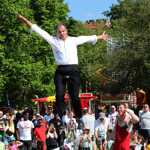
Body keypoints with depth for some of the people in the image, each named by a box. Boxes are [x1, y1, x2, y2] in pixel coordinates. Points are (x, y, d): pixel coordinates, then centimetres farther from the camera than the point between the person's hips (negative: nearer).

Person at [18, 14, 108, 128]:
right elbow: (41, 32, 13)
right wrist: (26, 22, 10)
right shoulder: (53, 40, 15)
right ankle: (63, 118, -10)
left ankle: (80, 118, 6)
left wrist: (100, 37, 42)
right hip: (60, 70, 0)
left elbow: (87, 38, 32)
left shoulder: (73, 40, 20)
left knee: (74, 96, -7)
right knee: (60, 94, -15)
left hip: (73, 69, 0)